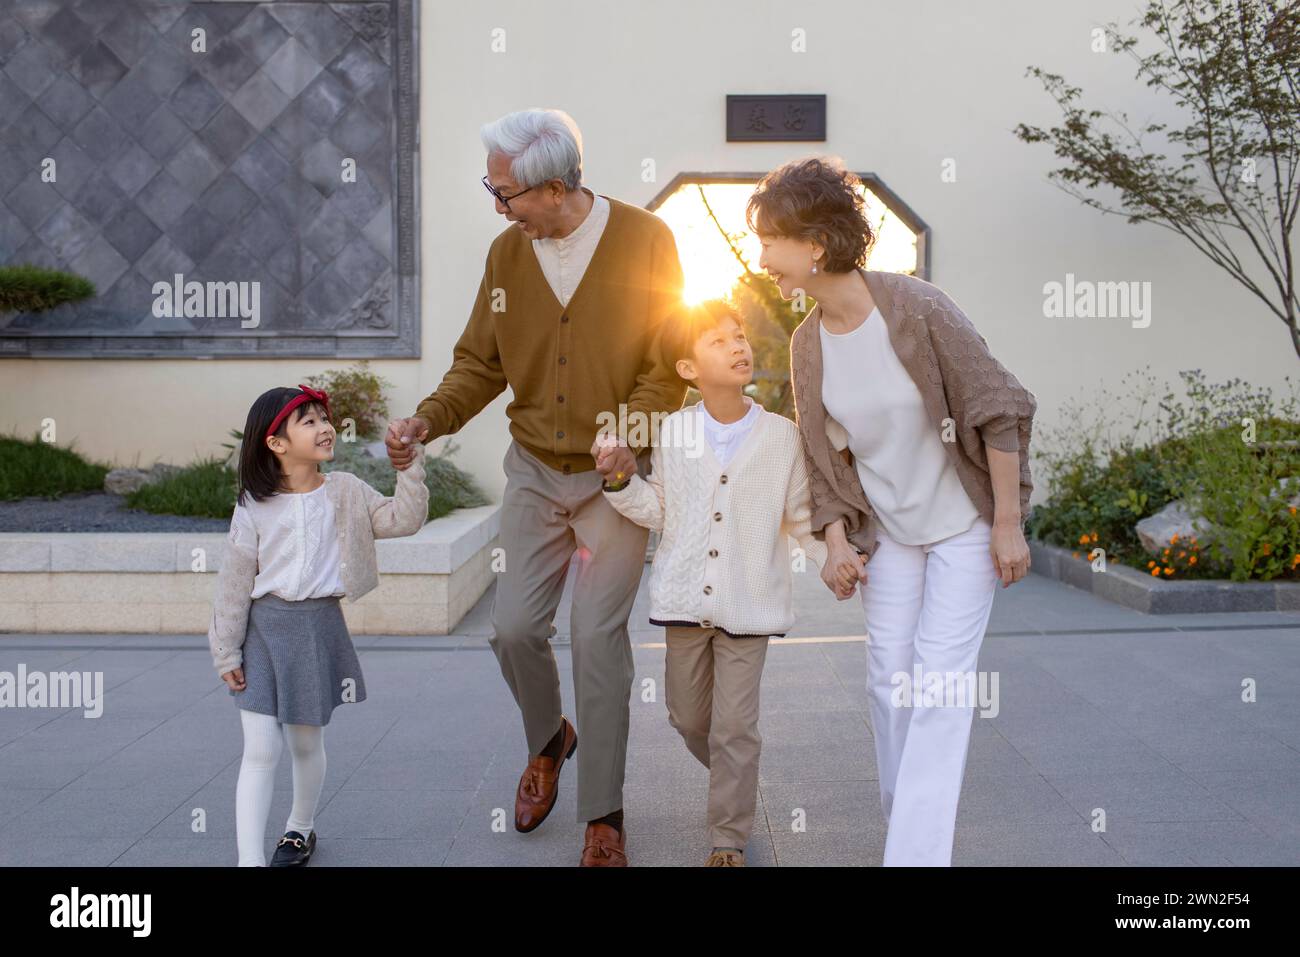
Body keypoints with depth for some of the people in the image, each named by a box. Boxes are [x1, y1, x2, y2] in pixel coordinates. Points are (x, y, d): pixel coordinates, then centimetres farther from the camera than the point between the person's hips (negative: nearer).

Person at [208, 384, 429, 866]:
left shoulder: (345, 491, 1)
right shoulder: (254, 506, -5)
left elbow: (403, 519, -8)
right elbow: (235, 583, -1)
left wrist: (409, 465, -16)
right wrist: (227, 651, 0)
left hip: (319, 628, 2)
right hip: (264, 628, -1)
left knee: (306, 742, 16)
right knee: (260, 749, -5)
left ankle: (301, 827, 40)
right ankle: (249, 858, -1)